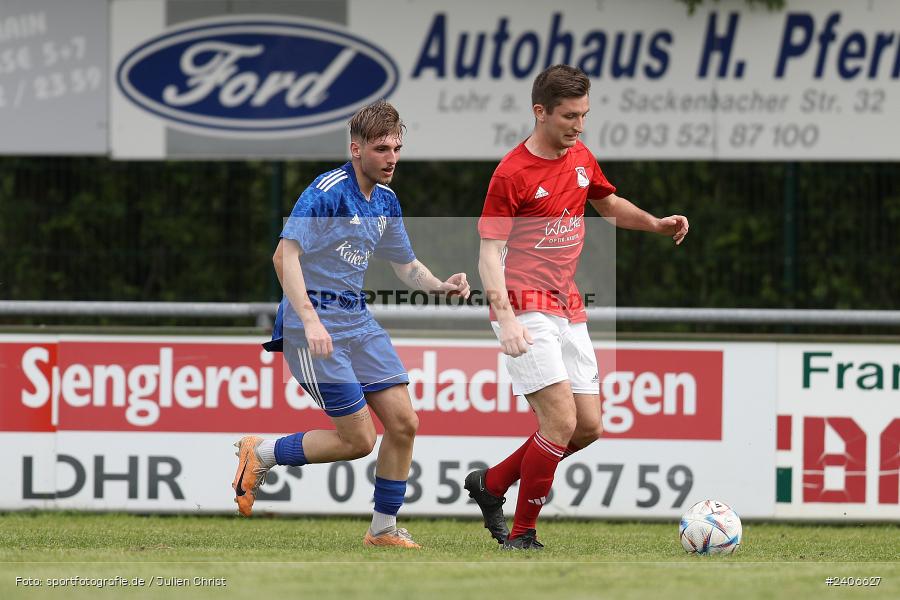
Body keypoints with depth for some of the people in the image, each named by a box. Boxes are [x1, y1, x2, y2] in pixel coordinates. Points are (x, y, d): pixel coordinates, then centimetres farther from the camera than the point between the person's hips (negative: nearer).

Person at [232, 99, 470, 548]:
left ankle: (384, 529, 12)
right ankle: (260, 453, 11)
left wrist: (442, 286, 0)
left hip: (357, 320, 8)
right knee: (358, 439, -9)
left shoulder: (386, 201, 11)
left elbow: (407, 266, 22)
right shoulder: (327, 191, -16)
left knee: (403, 422, 0)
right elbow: (285, 255, -23)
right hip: (315, 324, -8)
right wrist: (310, 320, -32)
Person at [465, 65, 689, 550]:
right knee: (561, 420, -18)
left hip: (569, 310, 8)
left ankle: (491, 484, 23)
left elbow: (608, 204, 28)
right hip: (526, 312, -8)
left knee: (588, 427, 5)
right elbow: (489, 253, -15)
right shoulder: (511, 174, -14)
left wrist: (657, 224, 11)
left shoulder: (581, 159, 9)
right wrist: (506, 318, -28)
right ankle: (521, 536, -6)